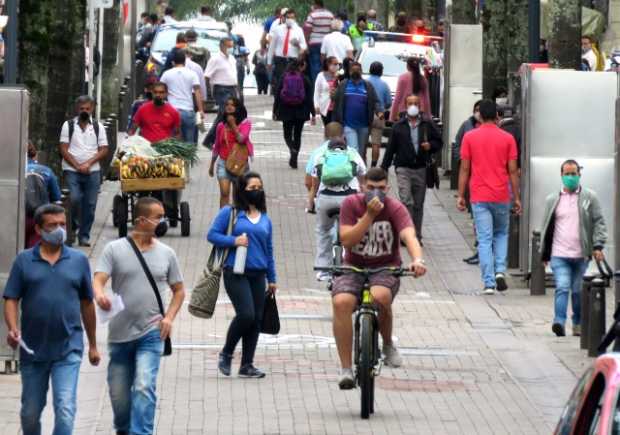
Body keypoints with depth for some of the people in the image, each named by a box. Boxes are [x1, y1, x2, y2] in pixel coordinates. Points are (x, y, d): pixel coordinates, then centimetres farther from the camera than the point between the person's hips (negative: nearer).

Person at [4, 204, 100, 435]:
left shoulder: (78, 260, 5)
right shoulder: (24, 260, 3)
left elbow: (87, 304, 11)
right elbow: (11, 300, 0)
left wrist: (93, 345, 15)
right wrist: (13, 329, -18)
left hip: (68, 349, -1)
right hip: (32, 350, 1)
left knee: (65, 409, -13)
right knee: (30, 412, 13)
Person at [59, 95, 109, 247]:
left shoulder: (98, 127, 9)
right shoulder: (68, 125, 4)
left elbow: (104, 150, 5)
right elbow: (64, 149, 0)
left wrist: (88, 163, -9)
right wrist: (77, 166, -9)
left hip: (92, 171, 2)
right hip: (71, 170, -2)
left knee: (90, 205, 0)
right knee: (75, 199, -17)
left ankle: (84, 236, 8)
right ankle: (71, 226, 6)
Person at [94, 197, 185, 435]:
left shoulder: (166, 253, 5)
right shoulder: (114, 250, -2)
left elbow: (179, 290, 14)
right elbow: (98, 280, -11)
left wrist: (169, 317, -3)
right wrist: (99, 294, -35)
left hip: (152, 334, 0)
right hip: (120, 333, 0)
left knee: (144, 386, -17)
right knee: (118, 392, 10)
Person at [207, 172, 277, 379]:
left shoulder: (265, 220, 16)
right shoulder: (229, 213, 1)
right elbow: (212, 235, 0)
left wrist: (272, 279, 17)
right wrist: (233, 241, -15)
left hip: (258, 275, 5)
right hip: (236, 273, -5)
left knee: (256, 319, 3)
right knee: (246, 314, -17)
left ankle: (247, 365, 11)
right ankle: (226, 353, 5)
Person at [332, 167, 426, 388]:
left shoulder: (395, 208, -9)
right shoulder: (351, 204, -4)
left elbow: (409, 235, -26)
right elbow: (347, 240, -14)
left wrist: (417, 260, -46)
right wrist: (370, 215, -23)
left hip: (385, 269, -1)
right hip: (354, 268, 1)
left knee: (380, 296, -36)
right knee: (341, 302, -29)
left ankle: (388, 345, -4)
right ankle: (346, 369, -23)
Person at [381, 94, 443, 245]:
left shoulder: (428, 126, 6)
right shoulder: (399, 127, 5)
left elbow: (439, 142, 14)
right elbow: (390, 149, 7)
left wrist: (430, 146, -9)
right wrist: (384, 169, 5)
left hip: (421, 169, 2)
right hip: (403, 169, -2)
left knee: (418, 204, 8)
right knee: (406, 201, -16)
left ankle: (417, 236, 17)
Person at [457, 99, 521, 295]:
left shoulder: (470, 137, -1)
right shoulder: (507, 138, -1)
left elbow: (464, 168, 0)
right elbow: (513, 170, 0)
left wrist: (460, 196, 6)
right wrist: (516, 198, 6)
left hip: (479, 197, -1)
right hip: (501, 196, 1)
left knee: (484, 240, 0)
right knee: (501, 234, 20)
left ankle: (489, 283, -5)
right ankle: (500, 270, 2)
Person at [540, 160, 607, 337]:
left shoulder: (590, 197, 5)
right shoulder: (553, 200, 10)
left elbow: (599, 222, 4)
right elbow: (546, 227, 14)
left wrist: (598, 246, -7)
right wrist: (544, 254, 13)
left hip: (581, 255, 0)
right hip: (559, 254, 0)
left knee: (578, 291, 7)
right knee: (562, 288, -15)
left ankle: (578, 324, 21)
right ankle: (559, 322, -21)